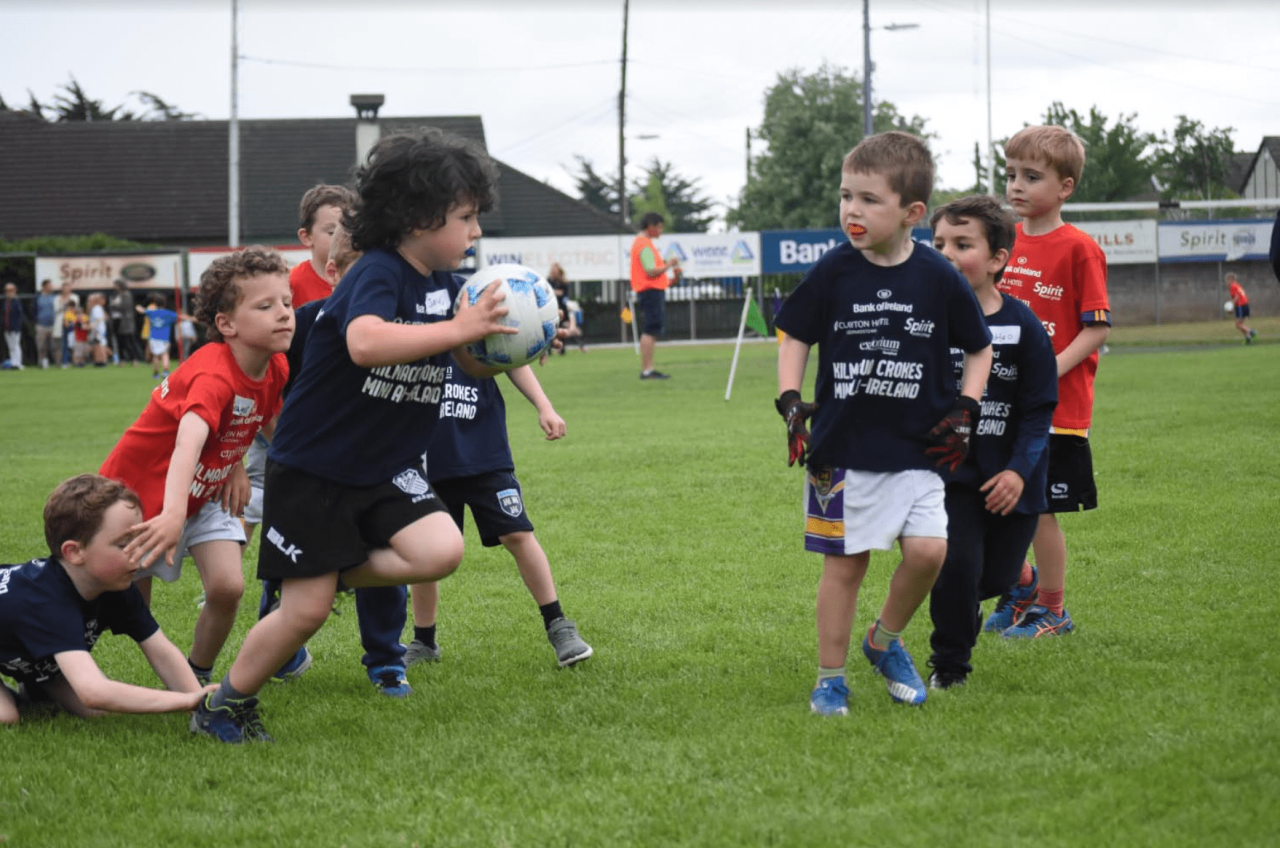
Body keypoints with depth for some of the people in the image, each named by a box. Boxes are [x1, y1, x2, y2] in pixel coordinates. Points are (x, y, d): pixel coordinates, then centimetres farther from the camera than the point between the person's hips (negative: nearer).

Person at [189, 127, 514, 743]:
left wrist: (510, 343, -7)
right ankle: (223, 705, 19)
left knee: (440, 551, -19)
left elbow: (475, 365, 14)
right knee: (307, 611, -4)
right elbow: (366, 343, -42)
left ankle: (338, 572, 7)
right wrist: (458, 329, -40)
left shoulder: (443, 284, 3)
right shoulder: (378, 274, -21)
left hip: (385, 470, 7)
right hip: (312, 468, -7)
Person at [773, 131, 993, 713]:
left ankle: (886, 640, 14)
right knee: (844, 563, 3)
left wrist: (966, 410, 0)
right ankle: (830, 680, 16)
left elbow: (979, 347, 10)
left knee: (927, 550, -13)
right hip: (842, 447, 0)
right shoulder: (833, 273, -4)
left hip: (915, 448, 0)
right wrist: (789, 401, -4)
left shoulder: (938, 278, -3)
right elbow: (794, 336, 9)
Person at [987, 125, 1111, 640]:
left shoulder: (1078, 249, -10)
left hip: (1056, 408, -6)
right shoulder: (1006, 243, 9)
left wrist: (1050, 371, -22)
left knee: (1038, 511, 0)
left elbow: (1097, 328, -13)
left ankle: (1052, 610, 16)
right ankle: (1021, 584, 31)